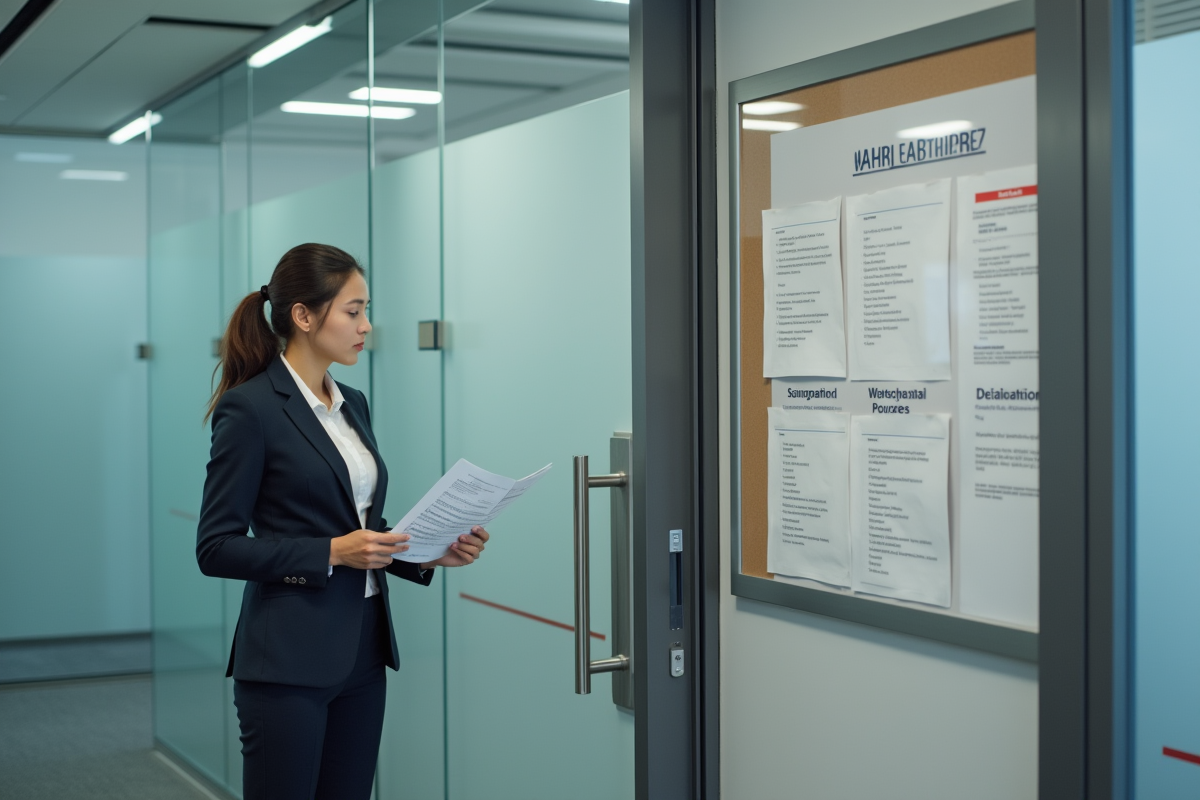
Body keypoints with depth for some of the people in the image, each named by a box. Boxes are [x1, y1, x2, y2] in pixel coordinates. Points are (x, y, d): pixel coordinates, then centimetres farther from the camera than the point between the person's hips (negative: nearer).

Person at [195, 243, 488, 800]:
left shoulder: (353, 404, 12)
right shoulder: (249, 408, -11)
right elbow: (217, 548, -13)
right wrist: (331, 553, -20)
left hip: (361, 652, 8)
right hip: (288, 662, -8)